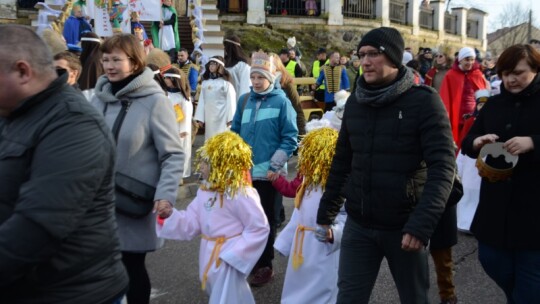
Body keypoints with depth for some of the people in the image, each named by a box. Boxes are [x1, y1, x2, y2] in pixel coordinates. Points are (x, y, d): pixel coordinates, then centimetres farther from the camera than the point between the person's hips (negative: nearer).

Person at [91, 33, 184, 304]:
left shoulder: (154, 100, -11)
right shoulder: (99, 98, 4)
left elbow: (173, 155, -12)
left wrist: (165, 196, -24)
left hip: (135, 204, -4)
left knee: (132, 267, 9)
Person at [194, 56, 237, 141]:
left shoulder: (225, 82, -4)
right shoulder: (205, 82, 11)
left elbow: (230, 100, -6)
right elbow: (201, 100, 10)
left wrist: (230, 118, -10)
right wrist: (199, 118, 5)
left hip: (222, 117, -5)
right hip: (209, 117, 5)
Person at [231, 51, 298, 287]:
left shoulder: (281, 101, -6)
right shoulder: (244, 100, 7)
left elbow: (290, 138, -8)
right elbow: (235, 133, 13)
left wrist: (274, 166, -12)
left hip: (267, 173, -4)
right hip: (244, 172, 4)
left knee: (265, 220, 9)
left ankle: (264, 266, 23)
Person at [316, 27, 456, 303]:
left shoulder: (424, 101, -9)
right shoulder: (354, 102, 6)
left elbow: (442, 167, -16)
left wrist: (422, 224, -26)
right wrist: (325, 213, 13)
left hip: (404, 226, -3)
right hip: (358, 224, 4)